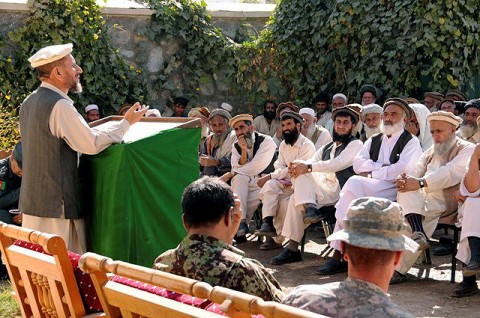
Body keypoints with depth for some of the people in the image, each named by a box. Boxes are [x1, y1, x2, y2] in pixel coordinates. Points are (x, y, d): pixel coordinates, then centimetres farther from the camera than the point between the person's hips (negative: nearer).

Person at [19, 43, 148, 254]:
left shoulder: (29, 103, 11)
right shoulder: (59, 106, -18)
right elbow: (92, 144, -18)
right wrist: (126, 122, -7)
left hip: (31, 203, 9)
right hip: (57, 205, -9)